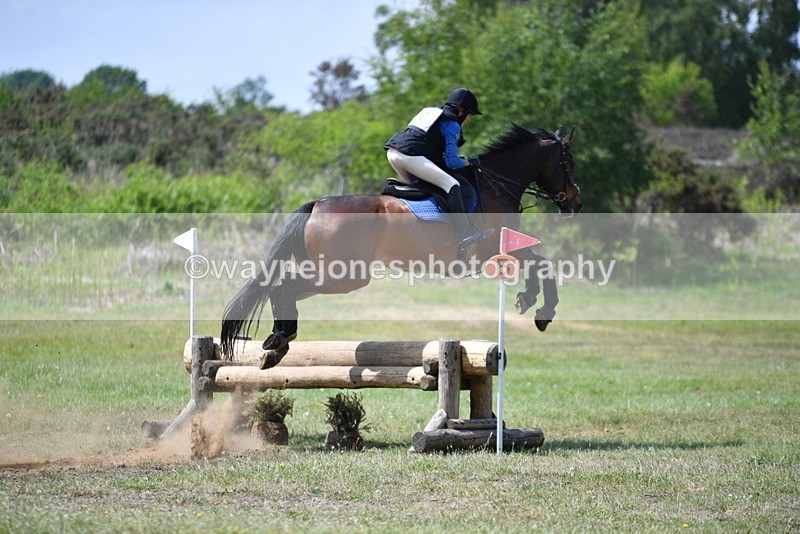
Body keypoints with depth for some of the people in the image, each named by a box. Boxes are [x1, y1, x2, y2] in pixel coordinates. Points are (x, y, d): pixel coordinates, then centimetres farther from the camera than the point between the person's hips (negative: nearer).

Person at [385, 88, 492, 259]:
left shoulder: (430, 111, 29)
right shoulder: (452, 125, 4)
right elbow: (451, 161, -2)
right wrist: (469, 162, 15)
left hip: (392, 151, 9)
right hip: (410, 155, -9)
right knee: (452, 186, -9)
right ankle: (465, 236, -18)